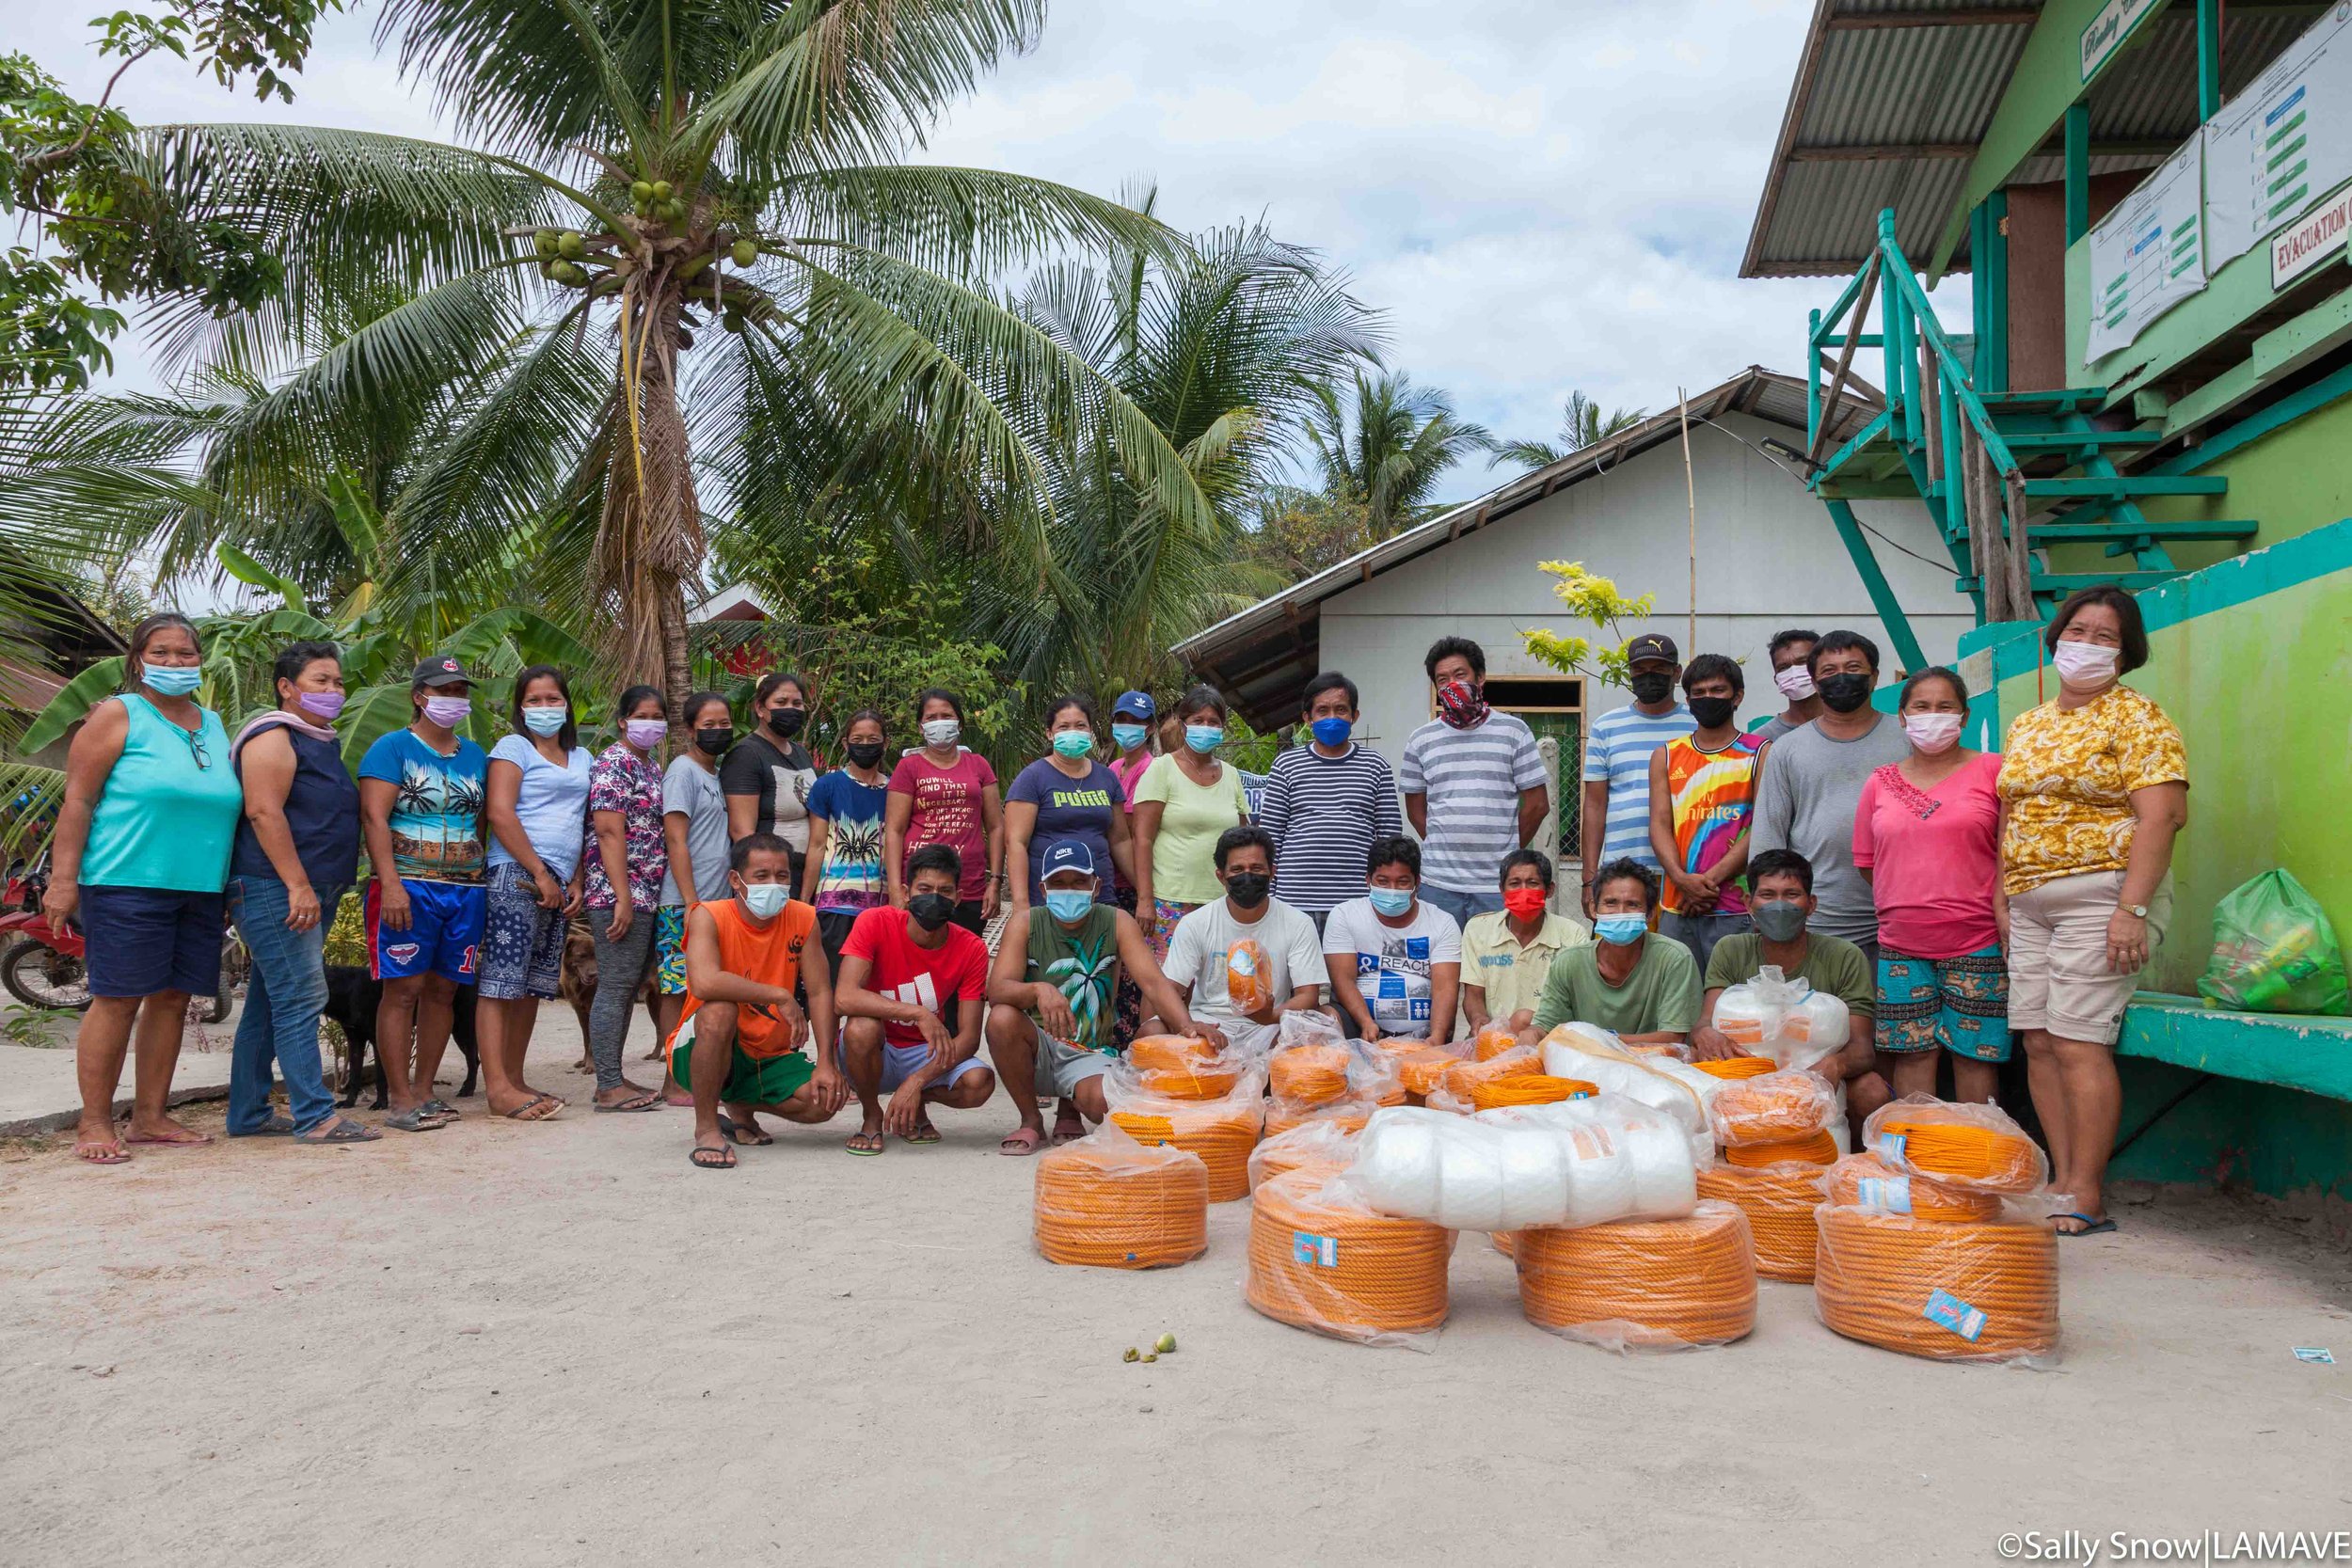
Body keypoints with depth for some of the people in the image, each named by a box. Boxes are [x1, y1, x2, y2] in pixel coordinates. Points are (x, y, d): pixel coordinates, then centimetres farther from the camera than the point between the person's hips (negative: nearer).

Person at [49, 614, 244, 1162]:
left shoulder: (214, 725, 17)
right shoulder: (118, 715, 0)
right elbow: (78, 799, -5)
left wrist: (228, 890, 19)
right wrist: (64, 879, -12)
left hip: (200, 891, 6)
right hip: (127, 885, -6)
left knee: (172, 999, 7)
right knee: (117, 1000, -5)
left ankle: (150, 1117, 16)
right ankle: (94, 1124, 3)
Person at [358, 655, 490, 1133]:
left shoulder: (475, 755, 17)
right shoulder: (393, 748, -1)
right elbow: (373, 818, -9)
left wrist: (485, 883, 13)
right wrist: (391, 886, -18)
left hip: (466, 889, 5)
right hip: (409, 887, -5)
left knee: (443, 989, 7)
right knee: (403, 989, -6)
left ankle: (424, 1090, 16)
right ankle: (399, 1099, -2)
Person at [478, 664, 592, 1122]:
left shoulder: (581, 758, 20)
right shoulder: (513, 747, 1)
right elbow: (499, 812, -10)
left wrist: (576, 882, 10)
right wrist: (540, 873, -13)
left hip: (557, 885, 7)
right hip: (516, 875, -7)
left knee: (534, 984, 9)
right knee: (502, 980, -8)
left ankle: (515, 1079, 15)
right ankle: (498, 1088, -11)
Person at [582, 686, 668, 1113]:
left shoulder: (652, 767, 19)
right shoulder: (614, 764, -8)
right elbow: (610, 832, -16)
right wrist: (623, 898, -21)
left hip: (648, 897, 9)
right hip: (618, 893, -9)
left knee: (628, 988, 11)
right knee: (615, 986, -7)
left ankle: (612, 1080, 17)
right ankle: (609, 1087, -4)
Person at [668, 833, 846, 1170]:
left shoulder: (803, 919, -4)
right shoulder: (709, 916, -17)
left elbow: (820, 993, -4)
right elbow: (704, 983, -35)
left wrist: (826, 1063, -15)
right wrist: (780, 996, -31)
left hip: (770, 1058, 4)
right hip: (698, 1054, -4)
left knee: (826, 1098, -20)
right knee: (719, 1010, -36)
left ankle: (742, 1106, 13)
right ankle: (706, 1128, -17)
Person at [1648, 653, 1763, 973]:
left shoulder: (1759, 753, 5)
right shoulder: (1666, 756, 14)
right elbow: (1659, 824, 6)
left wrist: (1711, 879, -12)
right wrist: (1682, 878, -12)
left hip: (1736, 909, -3)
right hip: (1676, 908, 3)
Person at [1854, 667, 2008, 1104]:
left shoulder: (1992, 770, 2)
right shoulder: (1880, 782, 11)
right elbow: (1867, 863, 14)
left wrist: (2003, 908, -7)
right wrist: (1905, 904, 7)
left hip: (1976, 941, -3)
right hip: (1900, 943, 3)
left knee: (1974, 1053, 0)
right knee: (1912, 1052, 4)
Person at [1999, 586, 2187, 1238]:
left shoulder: (2138, 718, -3)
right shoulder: (2026, 726, 18)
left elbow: (2160, 815, -12)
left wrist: (2131, 908, -20)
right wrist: (2002, 899, 12)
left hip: (2101, 894, -7)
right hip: (2029, 904, 7)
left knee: (2078, 1043, -11)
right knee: (2039, 1043, 3)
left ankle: (2087, 1198, -5)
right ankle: (2063, 1182, 9)